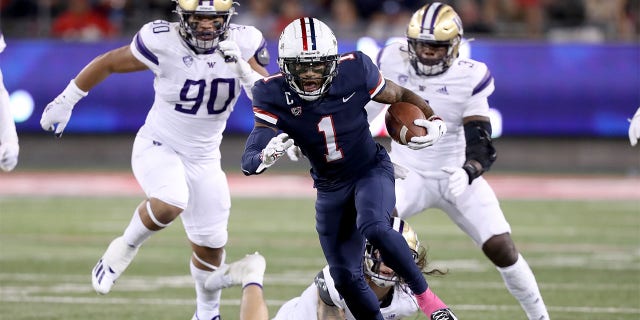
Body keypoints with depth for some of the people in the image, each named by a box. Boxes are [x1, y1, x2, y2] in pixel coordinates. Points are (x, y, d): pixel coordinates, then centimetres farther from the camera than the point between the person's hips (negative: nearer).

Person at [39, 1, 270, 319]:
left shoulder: (243, 44, -12)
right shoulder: (163, 42, -21)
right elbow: (108, 63, -8)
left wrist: (243, 69, -32)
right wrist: (65, 101, 0)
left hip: (203, 158, 4)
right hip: (158, 147, -4)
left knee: (210, 244, 9)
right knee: (171, 203, -34)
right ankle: (125, 249, -5)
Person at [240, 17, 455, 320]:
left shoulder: (354, 72, -22)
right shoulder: (274, 94, -20)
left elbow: (401, 96, -3)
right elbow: (249, 161, -28)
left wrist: (433, 121, -22)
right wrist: (266, 156, -53)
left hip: (372, 170, -3)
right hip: (330, 189, 3)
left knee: (373, 227, -32)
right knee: (345, 276, 4)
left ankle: (424, 294, -14)